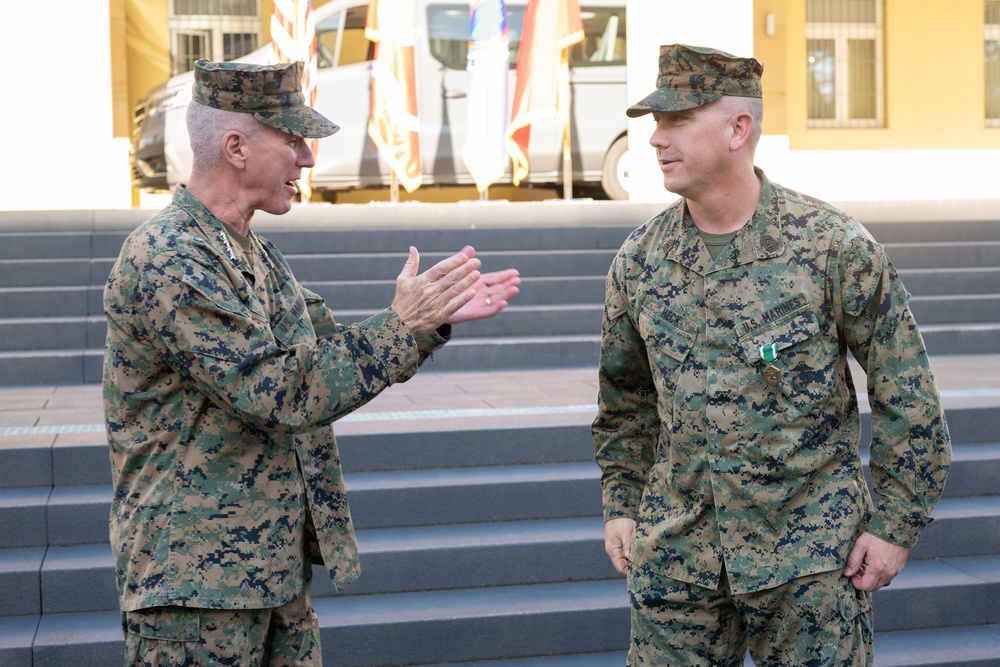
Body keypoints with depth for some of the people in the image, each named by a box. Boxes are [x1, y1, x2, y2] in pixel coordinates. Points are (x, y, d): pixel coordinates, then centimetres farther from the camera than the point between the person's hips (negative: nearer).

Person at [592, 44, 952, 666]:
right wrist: (621, 504, 11)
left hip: (810, 554, -3)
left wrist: (897, 524, -5)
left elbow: (906, 392, -4)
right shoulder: (639, 259, 1)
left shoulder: (832, 244, -10)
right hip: (676, 554, 3)